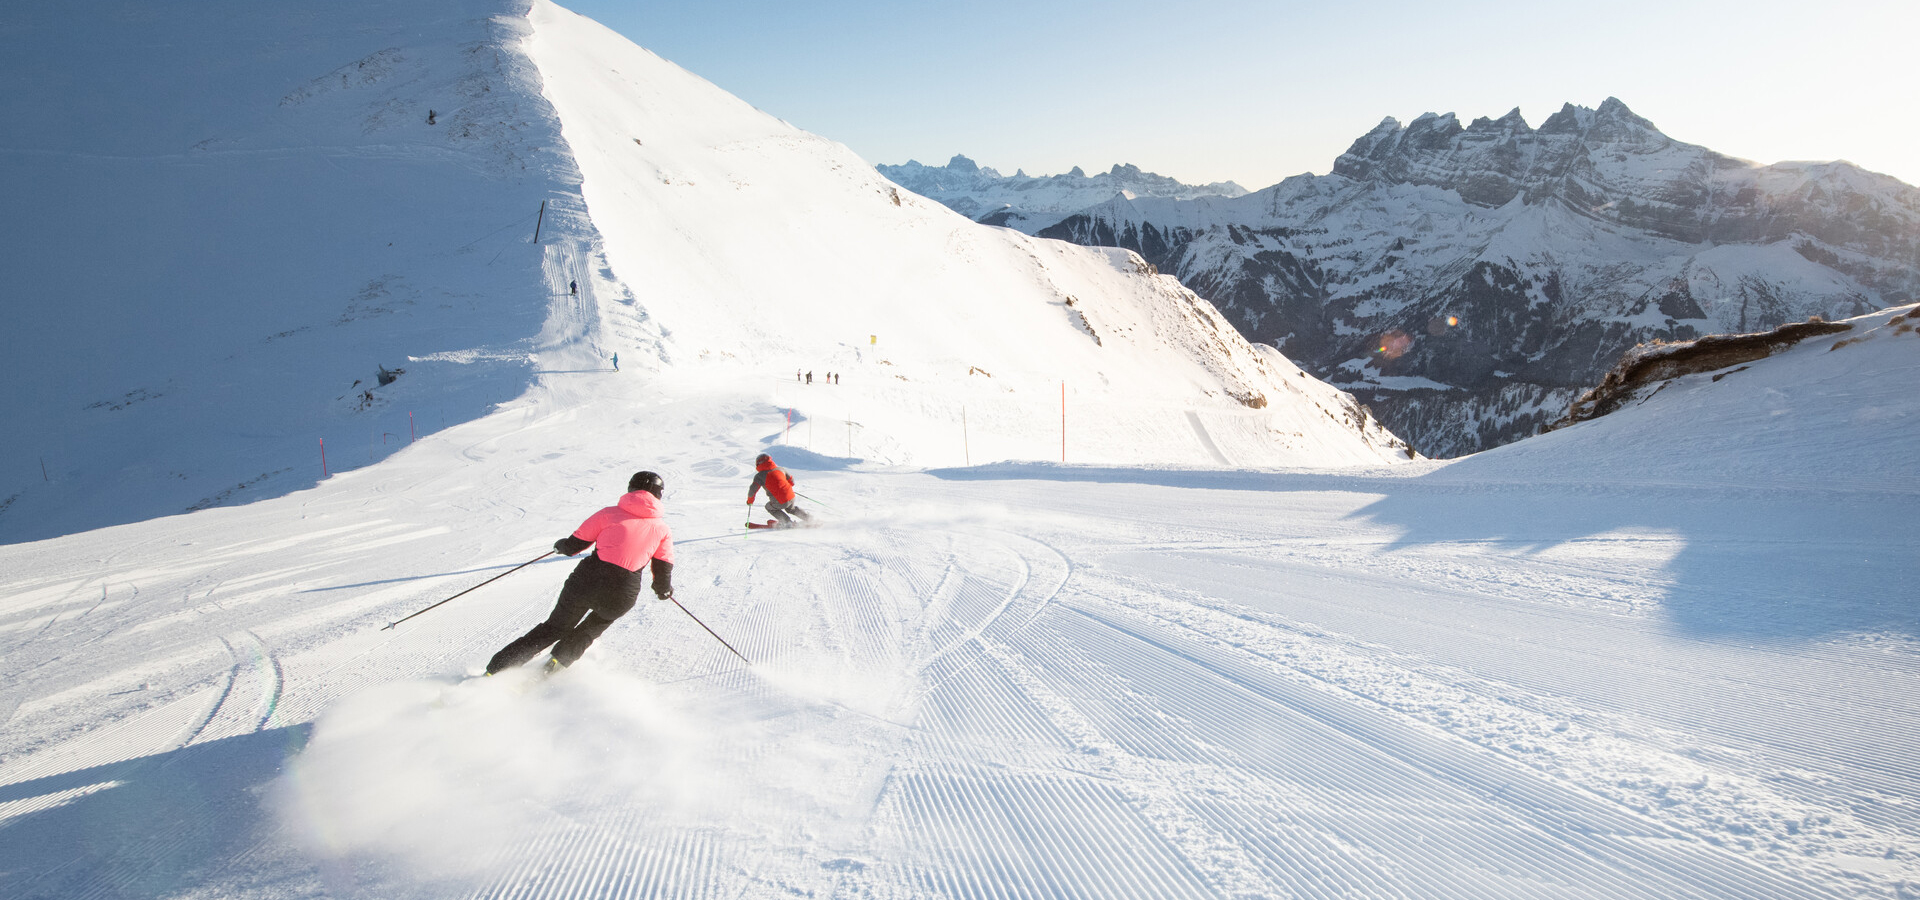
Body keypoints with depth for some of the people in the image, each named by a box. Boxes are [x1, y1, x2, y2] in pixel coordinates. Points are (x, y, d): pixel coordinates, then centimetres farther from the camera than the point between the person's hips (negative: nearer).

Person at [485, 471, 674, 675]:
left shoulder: (609, 513, 7)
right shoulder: (662, 529, 8)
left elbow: (574, 545, 9)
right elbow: (663, 569, 9)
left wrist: (561, 545, 32)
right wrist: (664, 589, 29)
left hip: (586, 581, 1)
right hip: (621, 596, 0)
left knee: (554, 628, 21)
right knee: (592, 628, 32)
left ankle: (496, 670, 21)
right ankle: (560, 659, 17)